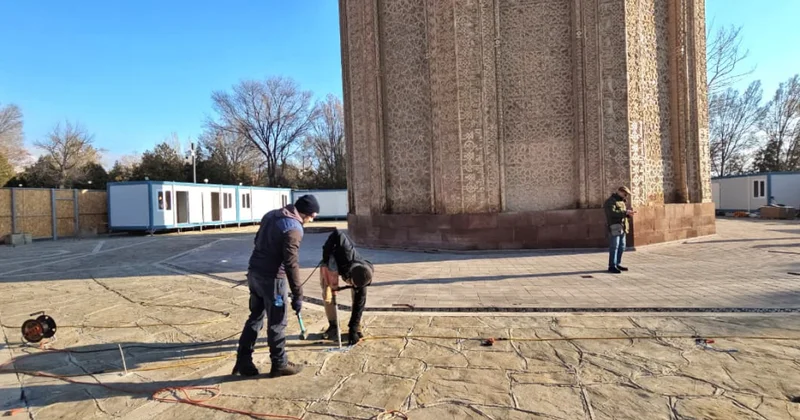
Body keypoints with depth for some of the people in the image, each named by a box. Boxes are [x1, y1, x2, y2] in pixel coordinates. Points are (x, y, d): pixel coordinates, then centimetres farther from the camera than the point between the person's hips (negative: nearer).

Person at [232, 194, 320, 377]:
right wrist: (298, 295, -17)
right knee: (277, 322, 5)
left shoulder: (271, 215, 8)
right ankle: (280, 364, 17)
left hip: (254, 272, 8)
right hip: (271, 278, -8)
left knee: (255, 317, 18)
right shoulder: (293, 228, -19)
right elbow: (291, 264, -22)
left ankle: (243, 361, 22)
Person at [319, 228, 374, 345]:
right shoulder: (347, 254, -48)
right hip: (332, 262, -1)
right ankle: (333, 326, 7)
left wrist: (353, 330, -28)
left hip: (348, 265, 1)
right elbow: (337, 234, -43)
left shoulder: (361, 278, -34)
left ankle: (357, 329, 1)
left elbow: (359, 305, -28)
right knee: (327, 295, -10)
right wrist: (326, 255, -36)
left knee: (358, 298, -15)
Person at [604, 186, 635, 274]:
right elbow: (612, 213, -23)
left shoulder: (621, 202, 21)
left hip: (622, 228, 9)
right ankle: (612, 266, -6)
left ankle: (617, 264, 20)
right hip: (614, 228, -9)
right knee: (614, 247, -9)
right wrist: (625, 212, -24)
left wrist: (628, 214, 3)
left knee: (621, 247, 11)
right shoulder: (610, 201, -9)